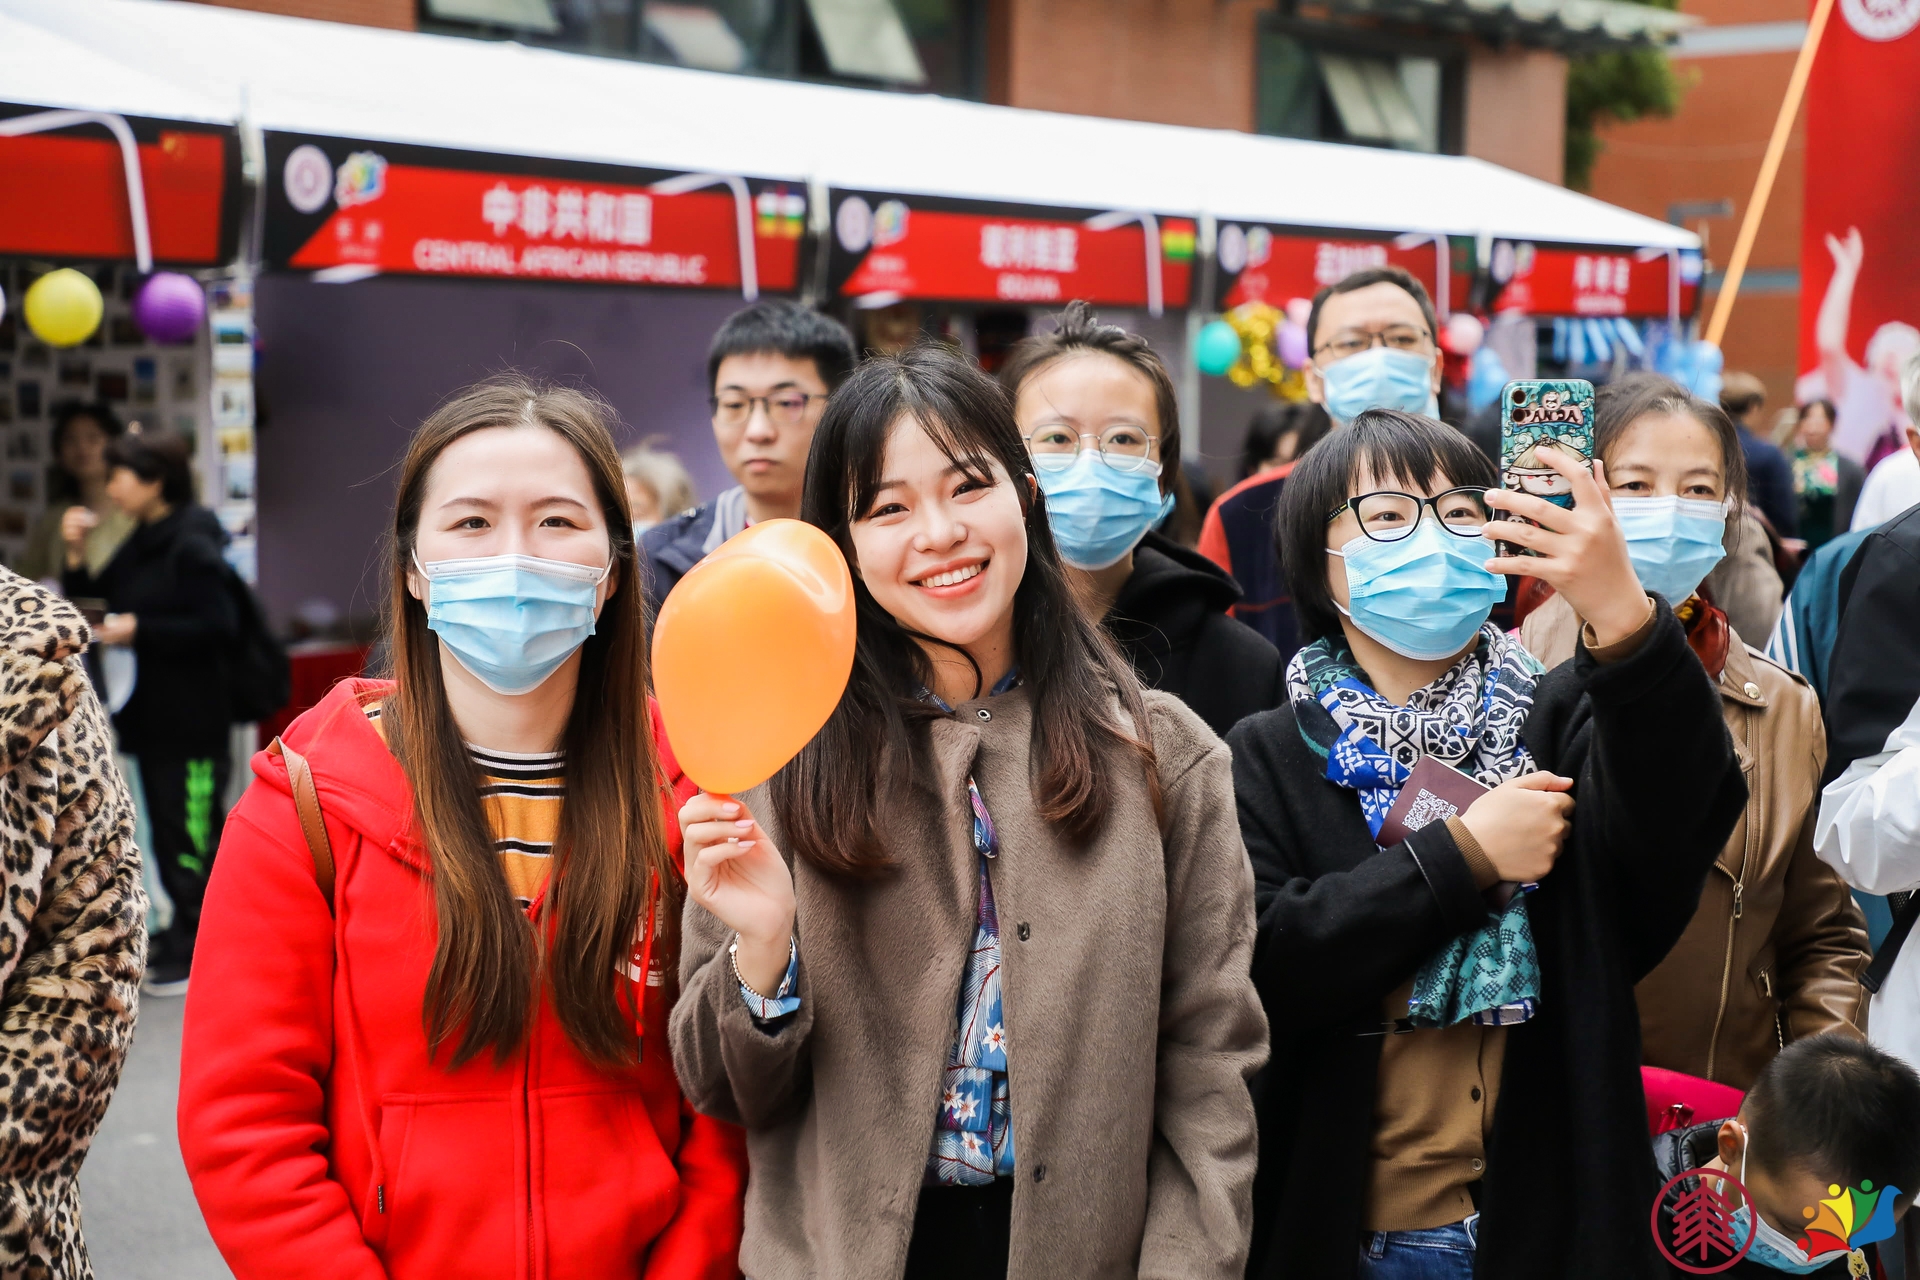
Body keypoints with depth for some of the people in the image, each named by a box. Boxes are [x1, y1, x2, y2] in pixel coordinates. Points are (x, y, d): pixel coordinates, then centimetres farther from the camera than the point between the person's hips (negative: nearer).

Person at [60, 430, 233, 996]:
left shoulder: (191, 546, -15)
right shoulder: (139, 545, 12)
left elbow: (218, 627, -21)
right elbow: (91, 602, 17)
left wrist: (138, 631, -19)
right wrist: (77, 555, 2)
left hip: (191, 721, -9)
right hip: (153, 716, 9)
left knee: (191, 838, -3)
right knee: (167, 829, 16)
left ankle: (193, 955, 5)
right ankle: (181, 937, 28)